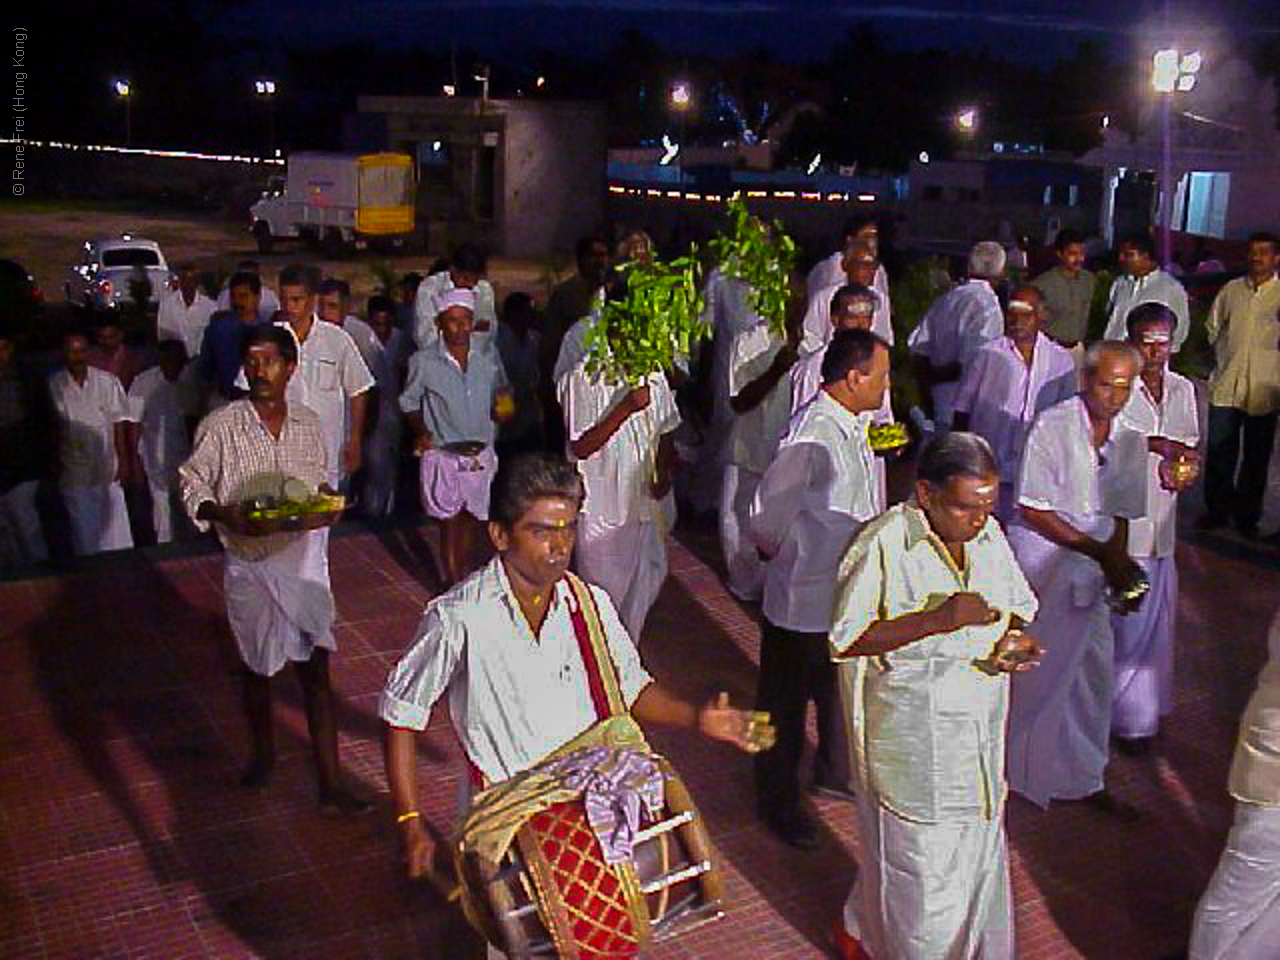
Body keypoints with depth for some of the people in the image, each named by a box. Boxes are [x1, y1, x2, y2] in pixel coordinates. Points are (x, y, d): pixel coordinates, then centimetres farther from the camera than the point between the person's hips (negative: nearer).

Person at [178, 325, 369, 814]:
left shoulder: (309, 423, 2)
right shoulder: (220, 426, -8)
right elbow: (192, 484, -3)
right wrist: (222, 513, -22)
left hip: (304, 558, 1)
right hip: (249, 562, -1)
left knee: (316, 670, -1)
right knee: (256, 666, 17)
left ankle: (331, 786, 3)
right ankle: (263, 752, 43)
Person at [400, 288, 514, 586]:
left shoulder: (488, 355, 1)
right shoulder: (424, 361, -5)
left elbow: (502, 392, 16)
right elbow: (409, 402, 7)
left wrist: (503, 410, -5)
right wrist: (421, 432, -7)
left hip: (481, 453, 3)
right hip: (442, 454, -3)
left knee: (474, 518, 15)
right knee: (450, 523, 2)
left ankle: (469, 576, 33)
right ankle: (454, 584, 12)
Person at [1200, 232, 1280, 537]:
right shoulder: (1231, 289, 7)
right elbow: (1213, 326, 19)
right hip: (1226, 386, 2)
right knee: (1218, 453, 6)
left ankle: (1247, 517, 21)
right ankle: (1217, 510, 21)